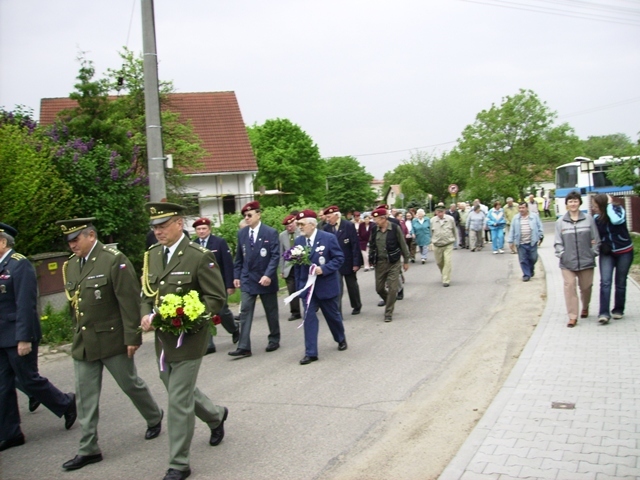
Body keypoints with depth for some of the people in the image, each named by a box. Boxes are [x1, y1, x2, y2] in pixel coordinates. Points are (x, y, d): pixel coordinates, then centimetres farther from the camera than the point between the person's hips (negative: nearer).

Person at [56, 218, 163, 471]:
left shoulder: (114, 260, -15)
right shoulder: (71, 265, 6)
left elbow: (130, 302, -17)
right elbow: (74, 303, 15)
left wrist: (132, 337, -17)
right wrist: (78, 334, 15)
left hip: (112, 339, -6)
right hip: (82, 343, 6)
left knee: (130, 384, 11)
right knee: (85, 397, 8)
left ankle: (155, 418, 36)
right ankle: (88, 449, 18)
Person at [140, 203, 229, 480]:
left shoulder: (200, 257, -14)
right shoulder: (152, 254, 6)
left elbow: (217, 298, -12)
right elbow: (147, 293, 14)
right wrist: (145, 315, -6)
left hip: (187, 339, -7)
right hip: (162, 339, 7)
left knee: (179, 401, -3)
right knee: (180, 392, 21)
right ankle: (215, 415, 50)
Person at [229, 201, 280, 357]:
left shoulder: (271, 232, -8)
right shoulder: (242, 233, 5)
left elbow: (275, 256, -12)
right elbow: (239, 257, 10)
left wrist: (268, 275, -21)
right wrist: (236, 276, 5)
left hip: (266, 279, -3)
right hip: (247, 279, 3)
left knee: (271, 312, 10)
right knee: (245, 312, -4)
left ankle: (274, 340, 27)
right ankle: (244, 347, -5)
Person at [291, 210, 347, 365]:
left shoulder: (329, 238, -13)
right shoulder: (299, 241, 1)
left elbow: (339, 258, -11)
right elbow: (297, 264, 7)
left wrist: (323, 269, -24)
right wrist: (298, 285, 5)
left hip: (326, 285, -3)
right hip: (307, 285, 3)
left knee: (332, 315, 14)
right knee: (309, 317, -4)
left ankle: (341, 339, 41)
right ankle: (311, 352, 0)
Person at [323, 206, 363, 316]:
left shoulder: (349, 226, -11)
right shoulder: (326, 228, -3)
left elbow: (355, 245, -11)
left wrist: (356, 263, -13)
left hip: (348, 263, -1)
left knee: (352, 286, 17)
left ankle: (357, 306, 38)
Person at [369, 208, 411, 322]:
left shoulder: (395, 228, -11)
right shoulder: (374, 230, -1)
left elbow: (403, 245, -3)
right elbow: (371, 245, 11)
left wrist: (406, 261, 0)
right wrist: (371, 260, 9)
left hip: (393, 263, -4)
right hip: (379, 263, 4)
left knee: (393, 288, -6)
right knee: (379, 288, 9)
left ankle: (388, 313, 6)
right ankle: (387, 300, 39)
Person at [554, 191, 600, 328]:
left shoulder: (588, 219, 2)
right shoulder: (560, 221, 3)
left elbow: (596, 239, 5)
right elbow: (558, 242, 4)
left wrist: (593, 252, -1)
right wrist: (561, 254, -7)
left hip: (586, 260, 1)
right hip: (567, 262, 0)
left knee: (586, 287, 13)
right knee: (569, 286, -7)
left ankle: (585, 307, 41)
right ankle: (572, 316, -1)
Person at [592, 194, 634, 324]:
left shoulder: (618, 210, -13)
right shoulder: (596, 218, -3)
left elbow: (616, 220, -37)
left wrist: (610, 205, -26)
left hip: (624, 252, -2)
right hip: (606, 253, 2)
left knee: (620, 282, 7)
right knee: (605, 282, -12)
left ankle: (618, 310, 24)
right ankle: (604, 313, -15)